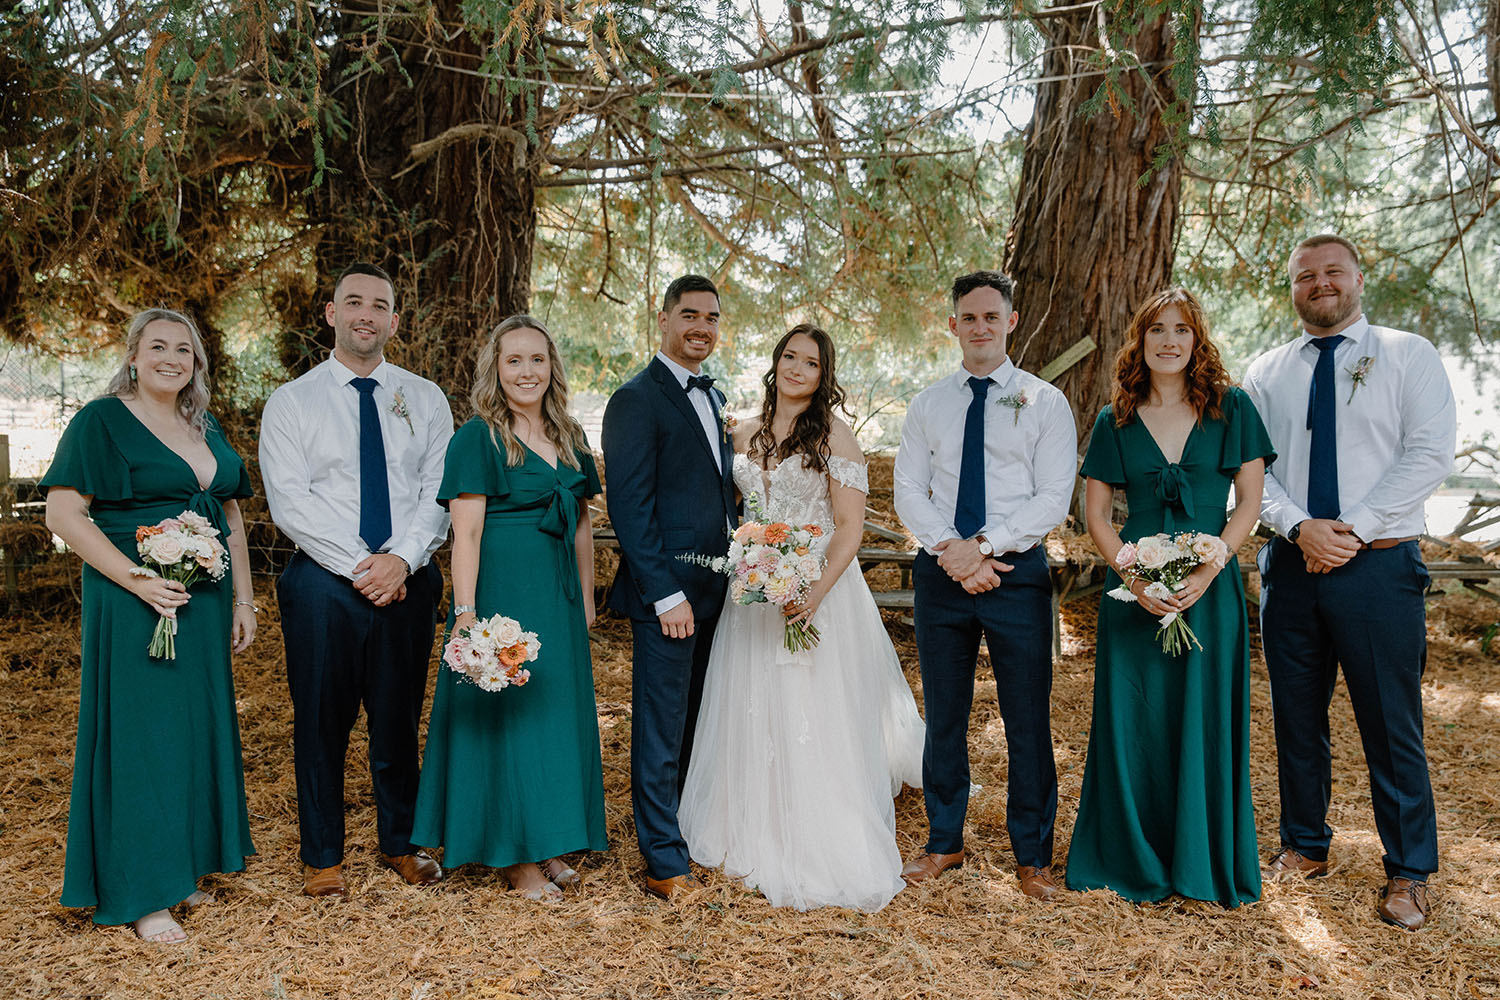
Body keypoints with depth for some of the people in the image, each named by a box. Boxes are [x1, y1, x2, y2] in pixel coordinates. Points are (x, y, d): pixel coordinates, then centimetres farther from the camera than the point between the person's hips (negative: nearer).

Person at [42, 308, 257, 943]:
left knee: (198, 727, 12)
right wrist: (137, 580, -19)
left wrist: (243, 600, 10)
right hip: (134, 605, -6)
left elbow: (232, 521, 16)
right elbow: (63, 514, -12)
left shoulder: (206, 429, 13)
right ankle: (138, 895, 11)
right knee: (140, 733, 0)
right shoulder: (101, 420, -5)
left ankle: (181, 868, 27)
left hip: (204, 605, 6)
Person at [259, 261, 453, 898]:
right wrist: (358, 566, -15)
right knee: (321, 723, 6)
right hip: (325, 582, -1)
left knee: (399, 719, 11)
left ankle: (401, 843, 28)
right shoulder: (291, 401, 3)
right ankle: (323, 857, 23)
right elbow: (289, 501, -7)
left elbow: (440, 490, 1)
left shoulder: (425, 399, 9)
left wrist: (402, 558, -14)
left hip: (408, 580, 2)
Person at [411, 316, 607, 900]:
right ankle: (514, 856, 15)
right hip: (502, 591, -7)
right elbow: (466, 533, -14)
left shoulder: (570, 438, 11)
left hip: (559, 595, 7)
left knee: (560, 711, 13)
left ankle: (548, 843, 28)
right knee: (506, 714, 1)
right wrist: (465, 612, -21)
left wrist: (586, 598, 14)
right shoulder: (478, 438, -8)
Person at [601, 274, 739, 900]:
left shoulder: (714, 397, 16)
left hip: (713, 590, 8)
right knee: (661, 730, 2)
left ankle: (684, 829, 31)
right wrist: (666, 595, -18)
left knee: (694, 724, 16)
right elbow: (629, 508, -16)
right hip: (667, 595, -8)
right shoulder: (637, 400, -10)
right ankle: (665, 864, 12)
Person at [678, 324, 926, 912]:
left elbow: (850, 527, -10)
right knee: (754, 718, 10)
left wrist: (817, 592, -22)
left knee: (816, 723, -1)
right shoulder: (745, 436, 10)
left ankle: (823, 857, 12)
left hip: (819, 591, -5)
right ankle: (758, 839, 26)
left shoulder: (834, 435, -5)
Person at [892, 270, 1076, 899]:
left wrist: (984, 546, -15)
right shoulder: (927, 405, 9)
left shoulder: (1045, 403, 1)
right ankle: (944, 841, 27)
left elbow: (1053, 498, -6)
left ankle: (1032, 855, 20)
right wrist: (951, 549, -12)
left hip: (1017, 571, -2)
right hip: (940, 572, 3)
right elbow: (908, 492, 4)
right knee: (943, 715, 11)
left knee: (1027, 718, 4)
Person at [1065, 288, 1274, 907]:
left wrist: (1209, 568, -12)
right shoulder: (1116, 422, 5)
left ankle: (1203, 863, 24)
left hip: (1210, 588, -1)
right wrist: (1133, 576, -11)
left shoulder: (1231, 408, 3)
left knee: (1205, 721, 5)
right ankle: (1136, 861, 22)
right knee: (1132, 721, 4)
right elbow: (1096, 514, 4)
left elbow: (1250, 501, 1)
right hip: (1135, 588, 1)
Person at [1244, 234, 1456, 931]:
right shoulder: (1266, 374, 11)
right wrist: (1300, 527, -14)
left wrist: (1353, 528, -16)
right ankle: (1305, 846, 28)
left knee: (1391, 724, 2)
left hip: (1380, 562, -3)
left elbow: (1430, 454, -8)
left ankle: (1408, 873, 17)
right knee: (1297, 716, 11)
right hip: (1291, 562, 3)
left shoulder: (1409, 356, 3)